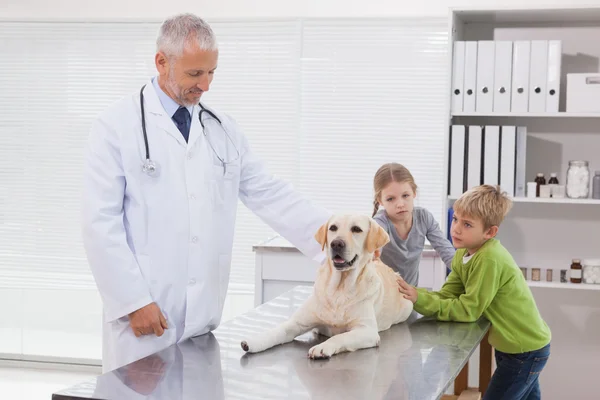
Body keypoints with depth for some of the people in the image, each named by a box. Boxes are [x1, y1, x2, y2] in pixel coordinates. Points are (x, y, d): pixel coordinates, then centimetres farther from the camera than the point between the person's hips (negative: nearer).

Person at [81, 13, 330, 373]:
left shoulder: (223, 129, 9)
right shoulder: (117, 126, -5)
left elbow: (271, 196, 7)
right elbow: (100, 222, -9)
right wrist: (133, 301, -13)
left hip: (203, 315, 4)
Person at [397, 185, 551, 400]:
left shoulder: (490, 259, -29)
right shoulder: (463, 254, -1)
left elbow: (468, 310, -27)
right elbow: (446, 297, -6)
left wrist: (420, 299, -29)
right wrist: (412, 294, -24)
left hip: (527, 349, -9)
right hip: (509, 346, 9)